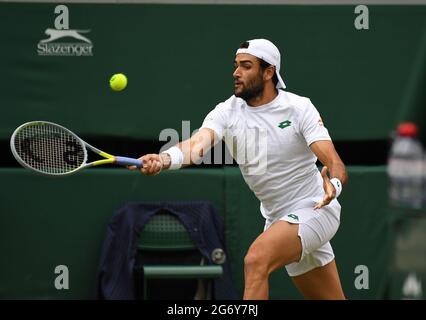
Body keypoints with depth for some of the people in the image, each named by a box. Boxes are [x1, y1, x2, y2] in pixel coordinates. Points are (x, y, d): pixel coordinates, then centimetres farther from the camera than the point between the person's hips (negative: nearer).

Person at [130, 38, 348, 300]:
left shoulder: (298, 107, -14)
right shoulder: (228, 112, -5)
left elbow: (336, 165, -22)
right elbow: (198, 144, -25)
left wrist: (334, 185, -45)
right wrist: (164, 159, -46)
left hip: (315, 209, -5)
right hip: (278, 218, 5)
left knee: (256, 260, -28)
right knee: (331, 300, 13)